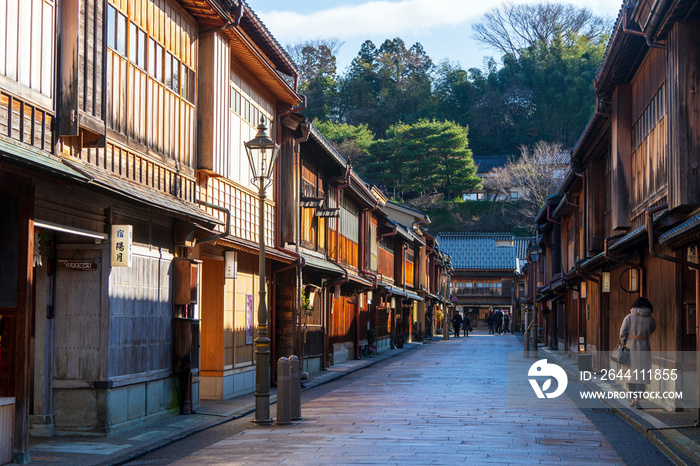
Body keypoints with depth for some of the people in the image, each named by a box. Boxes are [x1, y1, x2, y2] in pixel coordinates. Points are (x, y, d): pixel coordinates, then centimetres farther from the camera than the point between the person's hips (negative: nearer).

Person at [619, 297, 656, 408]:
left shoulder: (629, 317, -2)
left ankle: (632, 399, 15)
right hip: (644, 348, -1)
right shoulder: (650, 319, -1)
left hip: (630, 346, 1)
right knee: (642, 374, 3)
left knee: (631, 373, 11)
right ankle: (637, 399, -11)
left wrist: (624, 345, 7)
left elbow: (622, 333, -5)